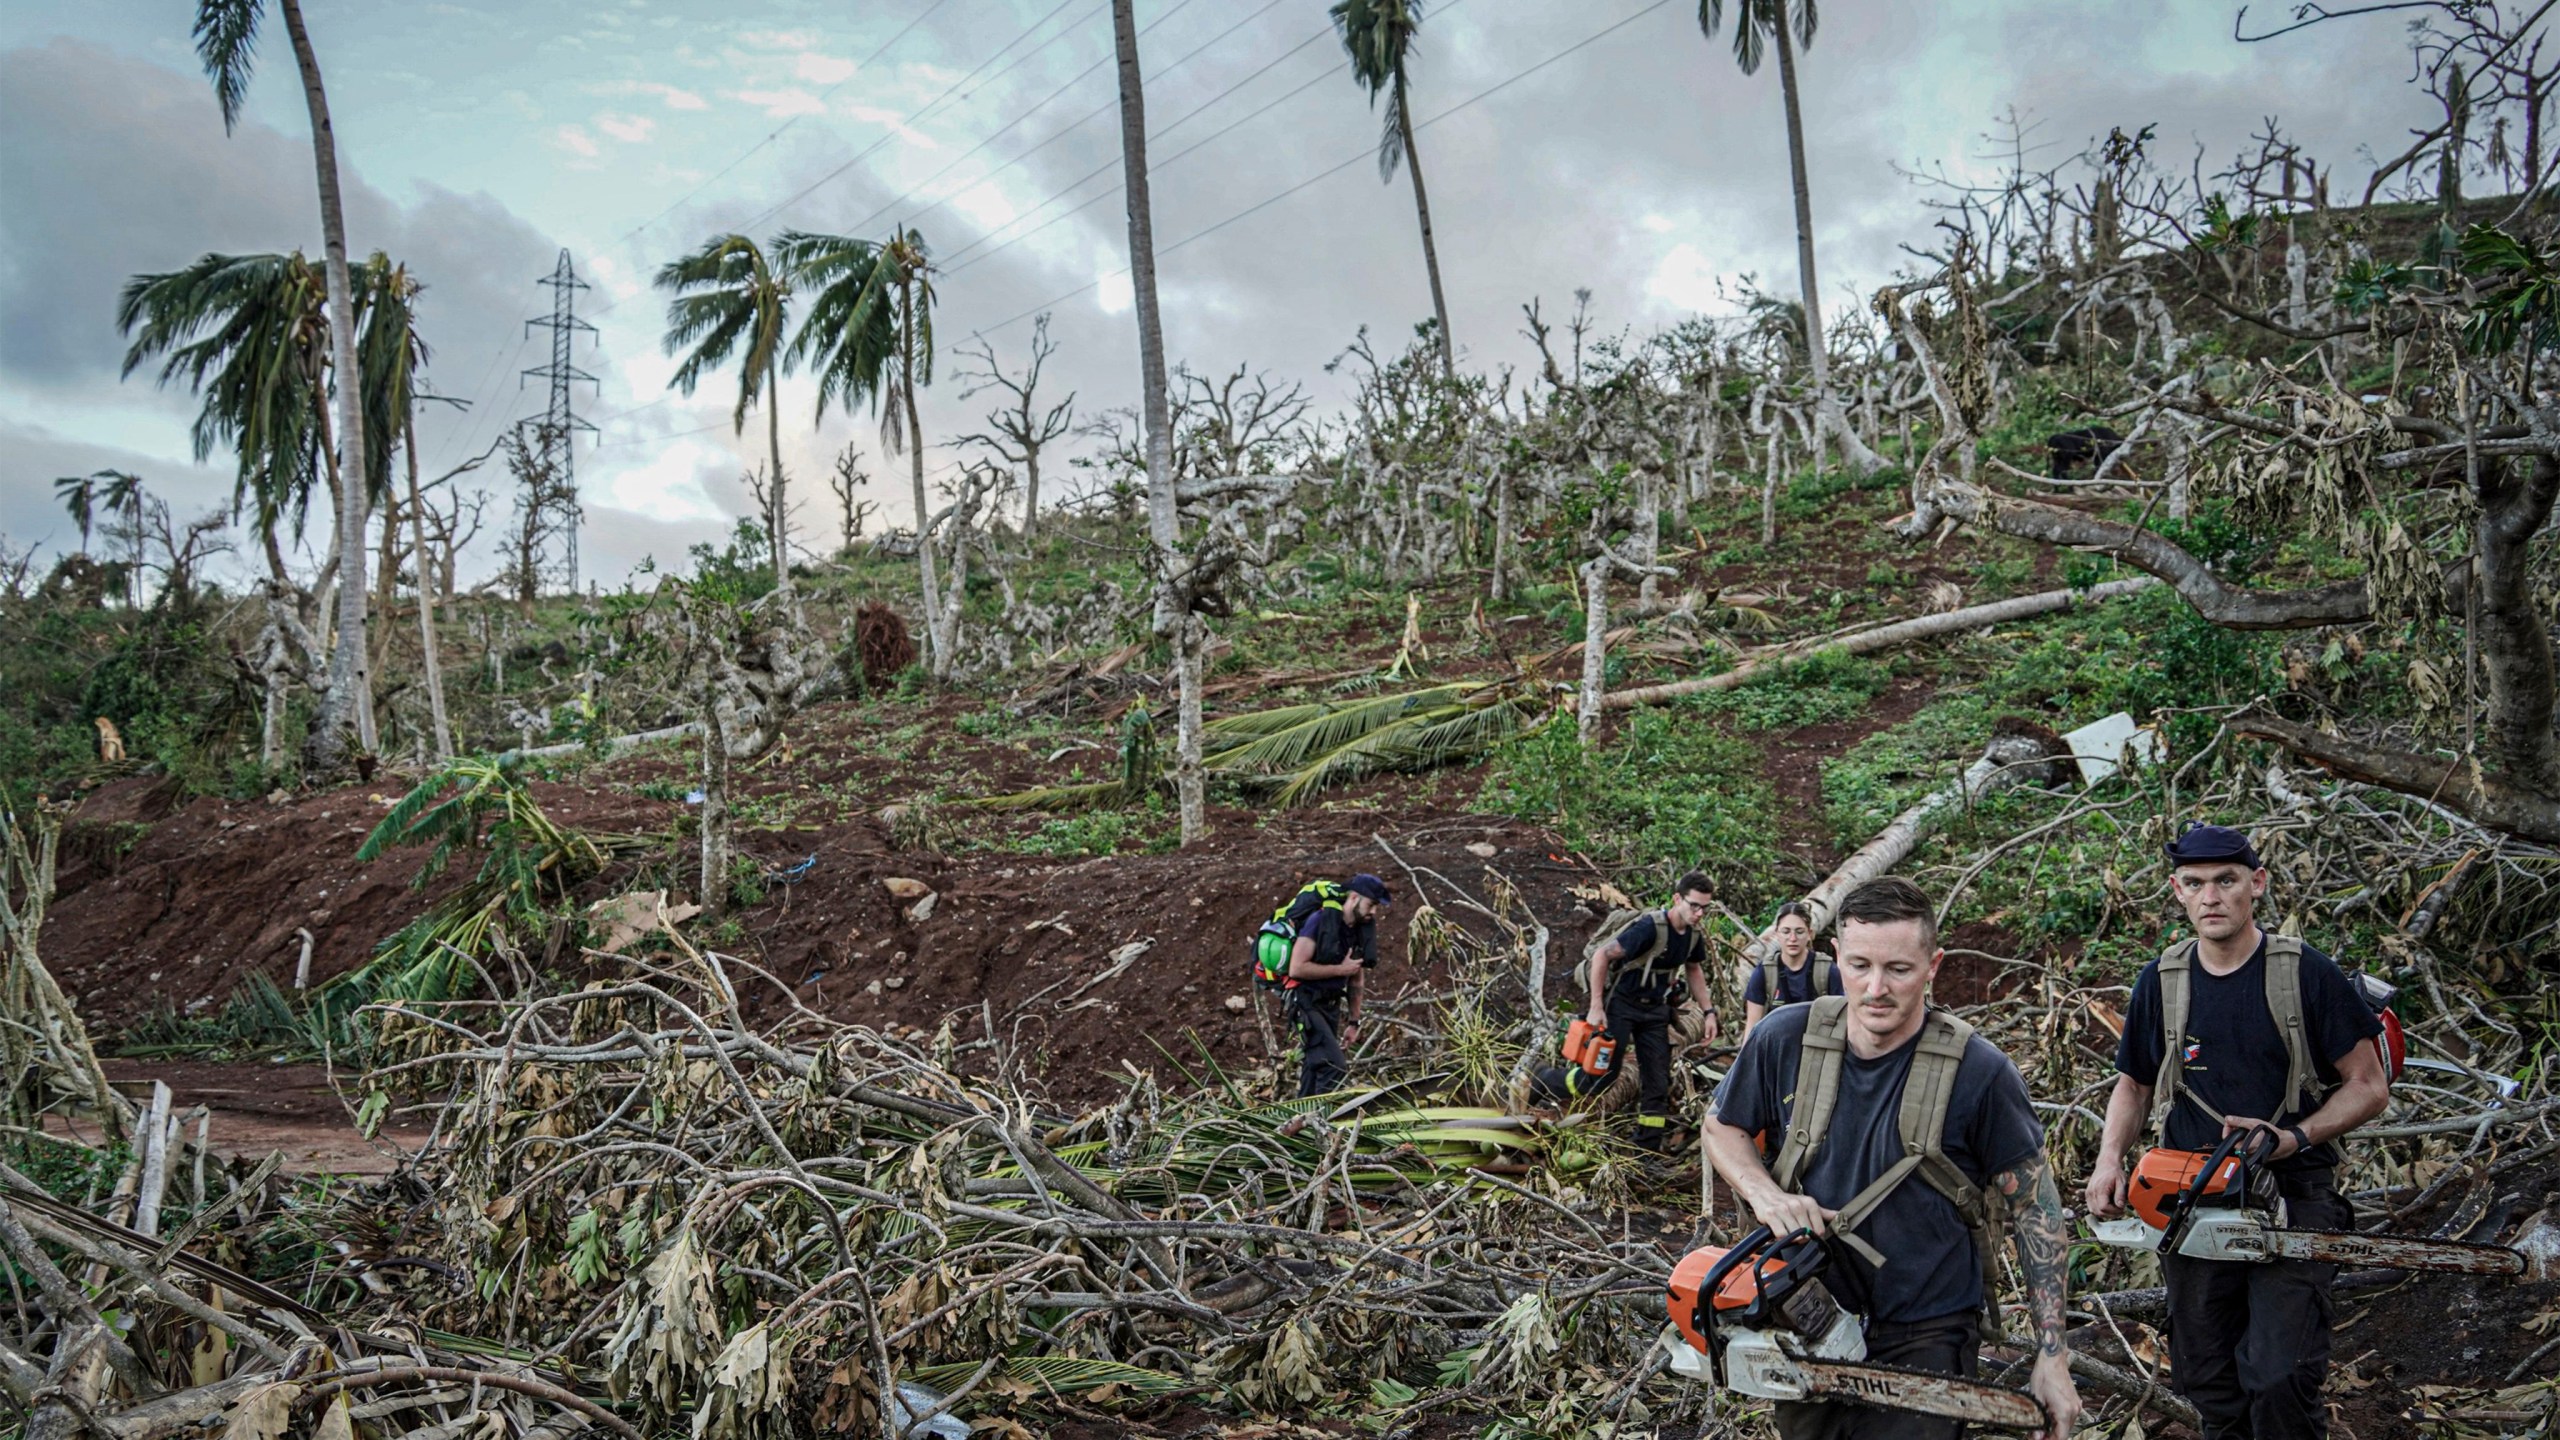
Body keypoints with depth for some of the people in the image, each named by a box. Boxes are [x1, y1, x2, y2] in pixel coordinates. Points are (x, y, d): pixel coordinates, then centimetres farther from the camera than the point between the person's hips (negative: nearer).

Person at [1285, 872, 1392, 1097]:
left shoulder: (1362, 931, 6)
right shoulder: (1321, 920, -16)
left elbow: (1356, 980, 15)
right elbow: (1297, 968, -22)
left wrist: (1353, 1022, 14)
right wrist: (1340, 969, -17)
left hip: (1331, 1006, 8)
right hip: (1307, 1003, -8)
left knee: (1315, 1068, 12)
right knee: (1335, 1066, -18)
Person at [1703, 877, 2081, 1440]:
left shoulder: (1978, 1070, -16)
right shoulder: (1785, 1039, -8)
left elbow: (2035, 1204, -6)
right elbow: (1722, 1126, 8)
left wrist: (2052, 1359, -6)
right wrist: (1765, 1194, -13)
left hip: (1927, 1338, -3)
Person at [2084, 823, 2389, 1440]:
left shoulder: (2308, 974, -5)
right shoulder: (2159, 983, 5)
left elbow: (2369, 1087, -1)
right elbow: (2134, 1086, 16)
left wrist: (2293, 1137, -17)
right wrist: (2110, 1160, -2)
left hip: (2292, 1197, -4)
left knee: (2281, 1378, -14)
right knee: (2206, 1381, 10)